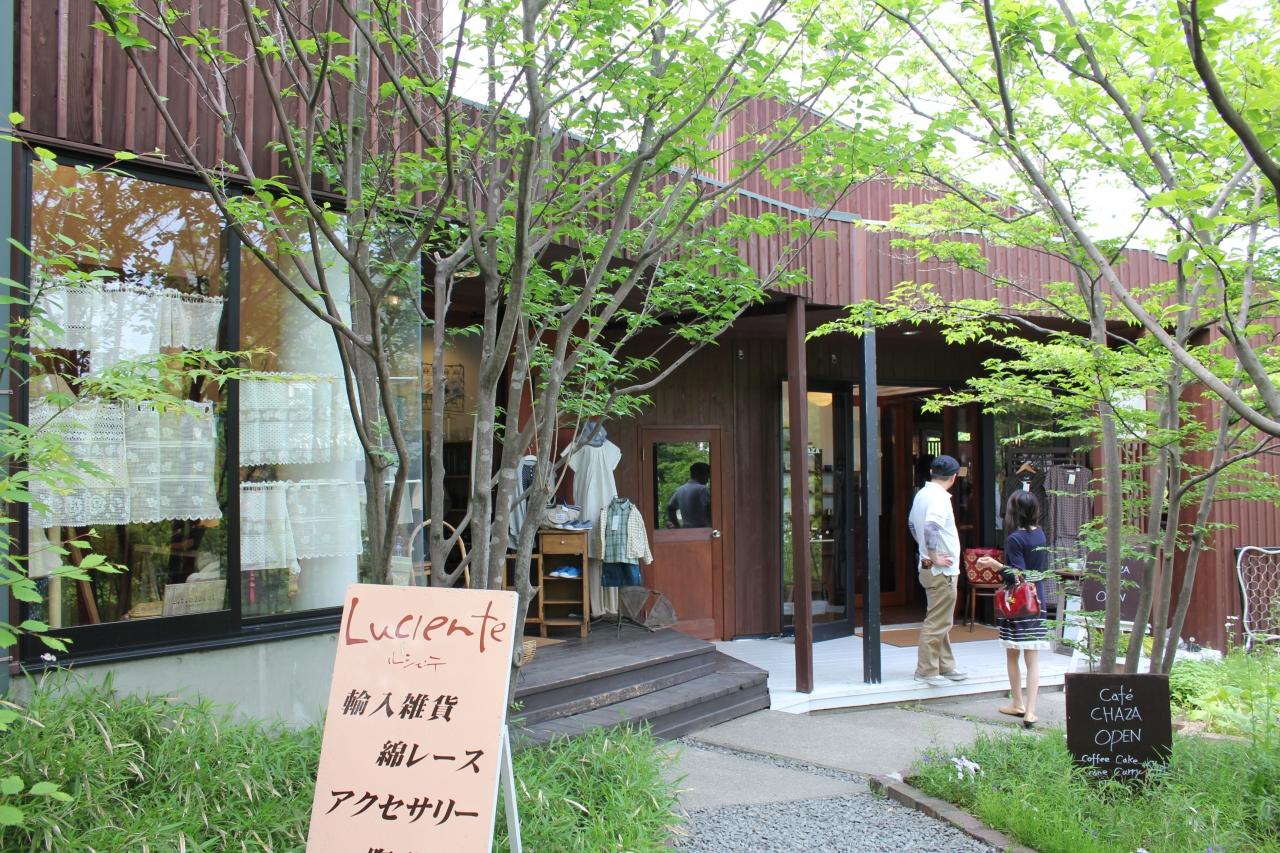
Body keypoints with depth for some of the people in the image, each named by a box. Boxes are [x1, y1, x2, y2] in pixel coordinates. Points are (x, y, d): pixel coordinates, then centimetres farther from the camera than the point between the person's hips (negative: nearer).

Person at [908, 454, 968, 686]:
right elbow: (931, 527, -33)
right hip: (942, 570, -10)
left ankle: (945, 666, 25)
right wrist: (934, 557, -23)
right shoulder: (939, 497, -19)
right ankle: (926, 670, 1)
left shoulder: (921, 494, 11)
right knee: (937, 622, -3)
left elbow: (912, 524, 23)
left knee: (941, 621, 17)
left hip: (930, 567, 10)